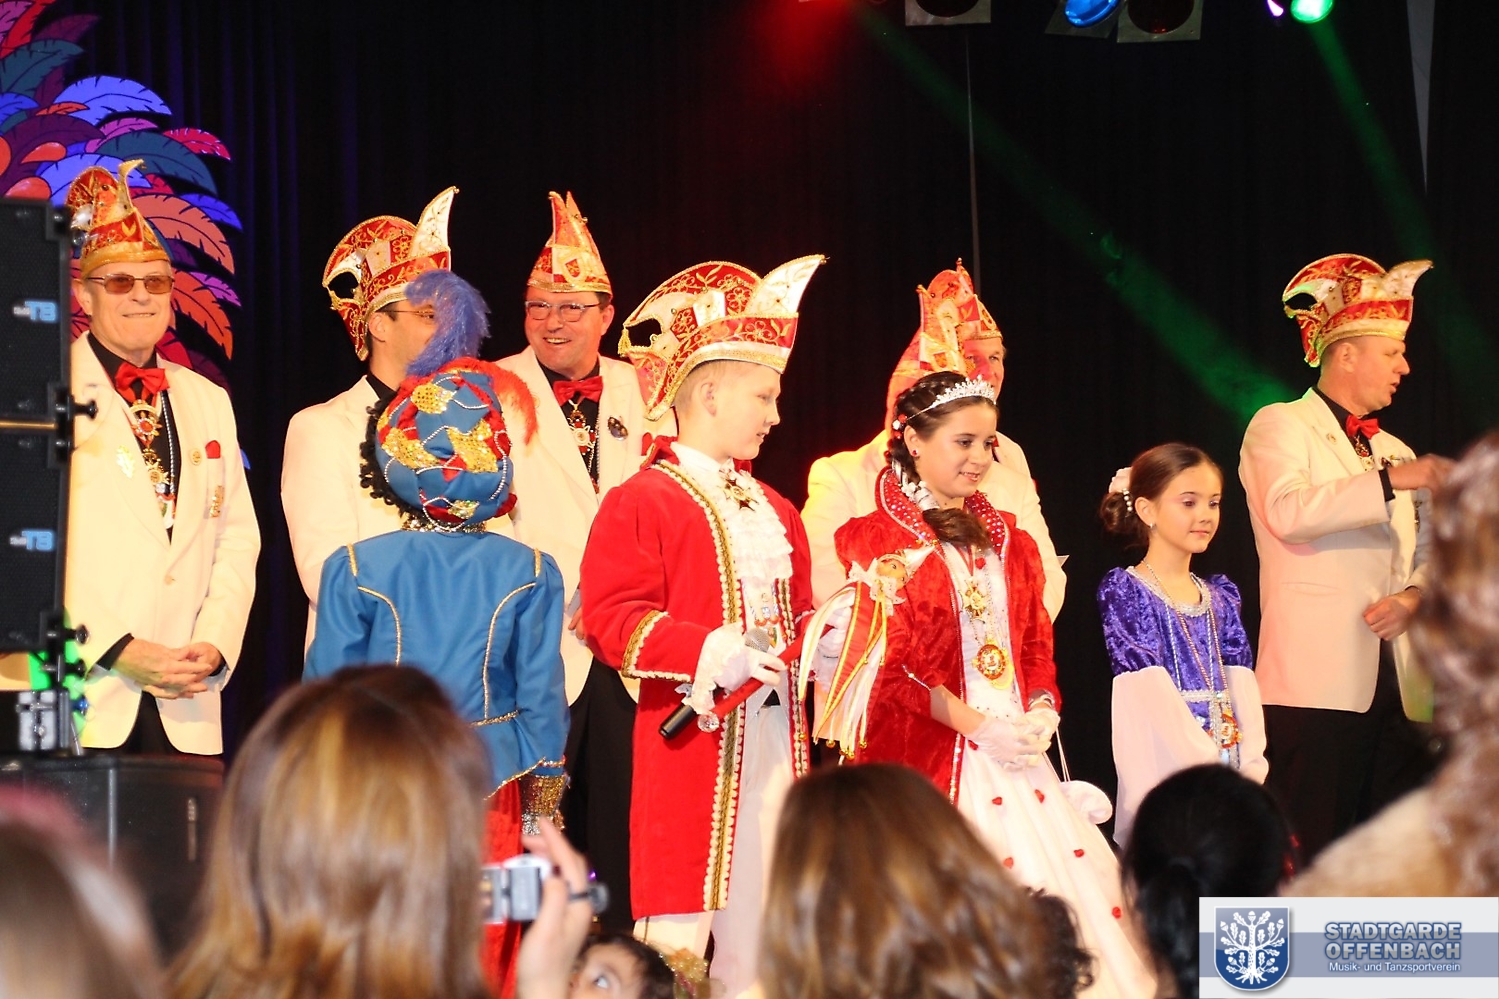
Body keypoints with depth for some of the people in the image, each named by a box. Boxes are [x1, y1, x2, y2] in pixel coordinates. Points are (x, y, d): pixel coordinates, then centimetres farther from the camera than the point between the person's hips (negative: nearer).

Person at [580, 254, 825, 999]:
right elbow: (613, 619, -15)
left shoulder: (774, 511, 19)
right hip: (695, 739, -7)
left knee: (763, 914, 9)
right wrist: (711, 651, -24)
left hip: (776, 735, 7)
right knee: (681, 919, -7)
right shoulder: (643, 502, -6)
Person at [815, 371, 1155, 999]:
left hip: (1015, 752, 5)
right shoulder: (881, 541, 0)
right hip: (927, 753, -5)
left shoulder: (1007, 542, 17)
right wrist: (978, 724, -15)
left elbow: (1037, 647, 17)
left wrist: (1040, 715, -4)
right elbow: (889, 664, -7)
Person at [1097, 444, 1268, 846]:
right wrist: (1211, 768, -16)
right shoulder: (1124, 590, -2)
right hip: (1168, 773, -5)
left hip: (1229, 777, 5)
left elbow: (1240, 684, 9)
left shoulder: (1221, 595, 16)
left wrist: (1251, 764, -6)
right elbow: (1151, 691, -10)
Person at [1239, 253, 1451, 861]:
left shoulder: (1394, 450, 26)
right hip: (1317, 683, -7)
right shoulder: (1280, 427, 2)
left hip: (1398, 688, 7)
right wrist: (1389, 483, -20)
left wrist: (1416, 594, -2)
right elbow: (1287, 511, -18)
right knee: (1312, 861, -10)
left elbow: (1429, 553, 21)